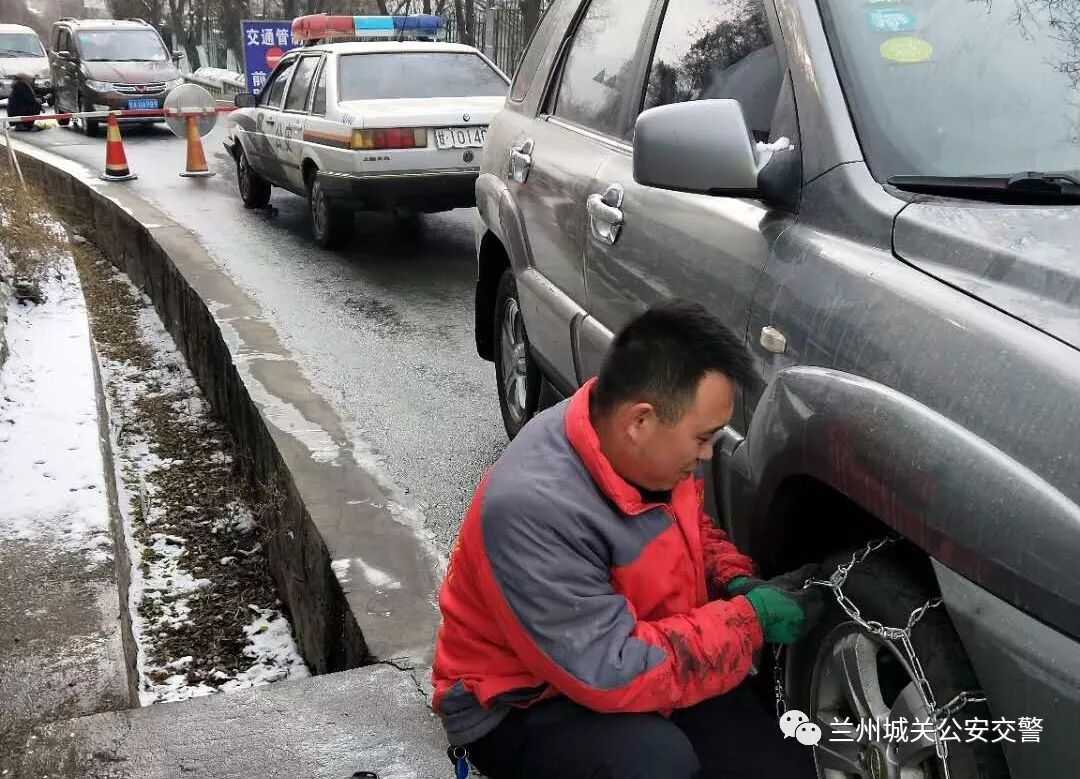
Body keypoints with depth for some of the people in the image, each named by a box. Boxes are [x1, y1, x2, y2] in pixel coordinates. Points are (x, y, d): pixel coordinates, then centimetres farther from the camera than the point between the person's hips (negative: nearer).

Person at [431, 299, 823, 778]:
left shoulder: (650, 452, -10)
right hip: (518, 706, -7)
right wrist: (751, 618, -24)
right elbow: (611, 675, -32)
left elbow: (690, 528, 13)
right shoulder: (533, 509, -35)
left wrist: (737, 583, -8)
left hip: (626, 657, 7)